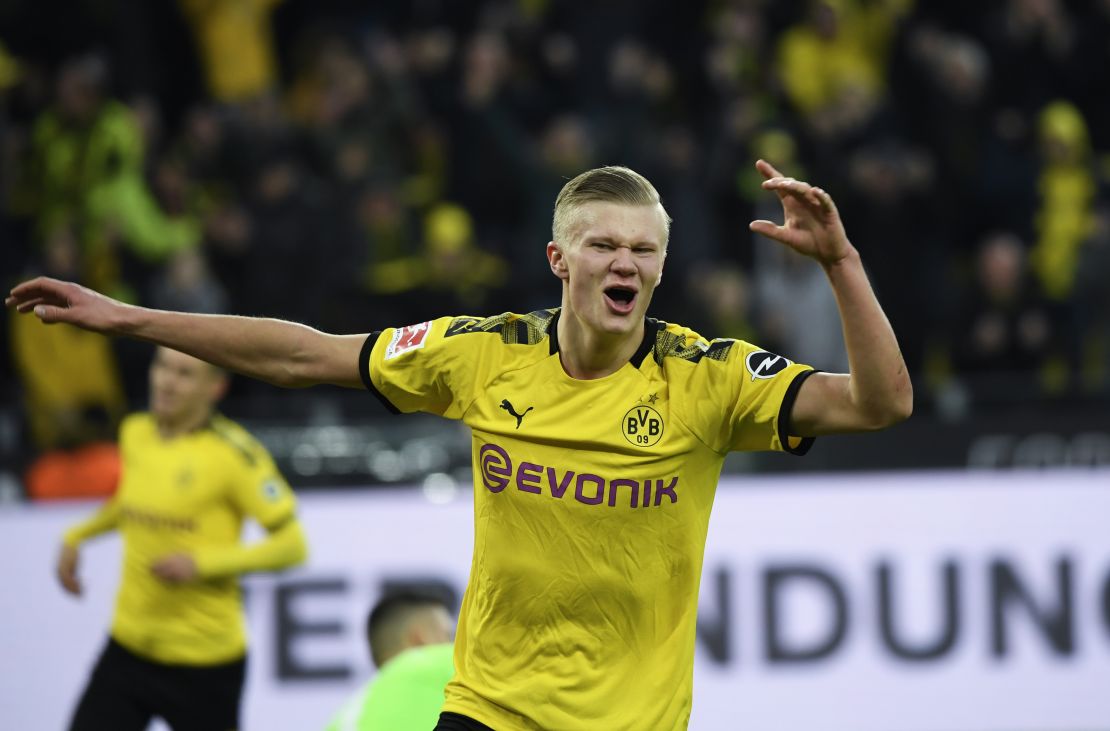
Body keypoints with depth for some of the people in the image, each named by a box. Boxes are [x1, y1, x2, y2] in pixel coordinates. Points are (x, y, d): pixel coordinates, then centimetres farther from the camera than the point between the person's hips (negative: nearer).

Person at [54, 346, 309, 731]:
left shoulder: (234, 452, -15)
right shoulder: (134, 433, 4)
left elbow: (291, 544, -15)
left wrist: (202, 562, -24)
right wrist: (76, 537, 14)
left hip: (205, 661, -5)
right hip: (129, 647, 5)